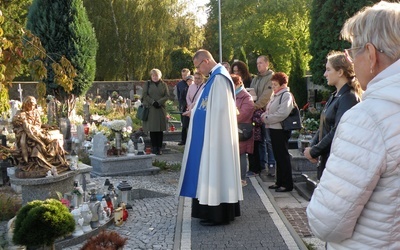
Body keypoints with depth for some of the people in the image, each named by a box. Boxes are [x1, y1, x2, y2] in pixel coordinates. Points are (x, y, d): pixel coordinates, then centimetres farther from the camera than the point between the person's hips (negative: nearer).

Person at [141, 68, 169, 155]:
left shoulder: (163, 85, 12)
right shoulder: (147, 84, 9)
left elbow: (167, 95, 4)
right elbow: (144, 95, 1)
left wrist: (159, 102, -11)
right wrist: (152, 102, -11)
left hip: (160, 109, 1)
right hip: (150, 109, -1)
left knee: (160, 129, -1)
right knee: (152, 129, -3)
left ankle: (159, 148, 3)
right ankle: (154, 147, 4)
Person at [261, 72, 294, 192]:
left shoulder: (286, 96, -13)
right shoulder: (276, 95, 16)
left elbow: (281, 114, -23)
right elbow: (269, 111, 21)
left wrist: (266, 118, -15)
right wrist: (264, 115, 0)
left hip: (281, 130, -9)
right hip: (273, 129, 9)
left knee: (283, 157, -2)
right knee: (278, 157, 15)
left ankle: (287, 184, 6)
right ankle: (280, 181, 24)